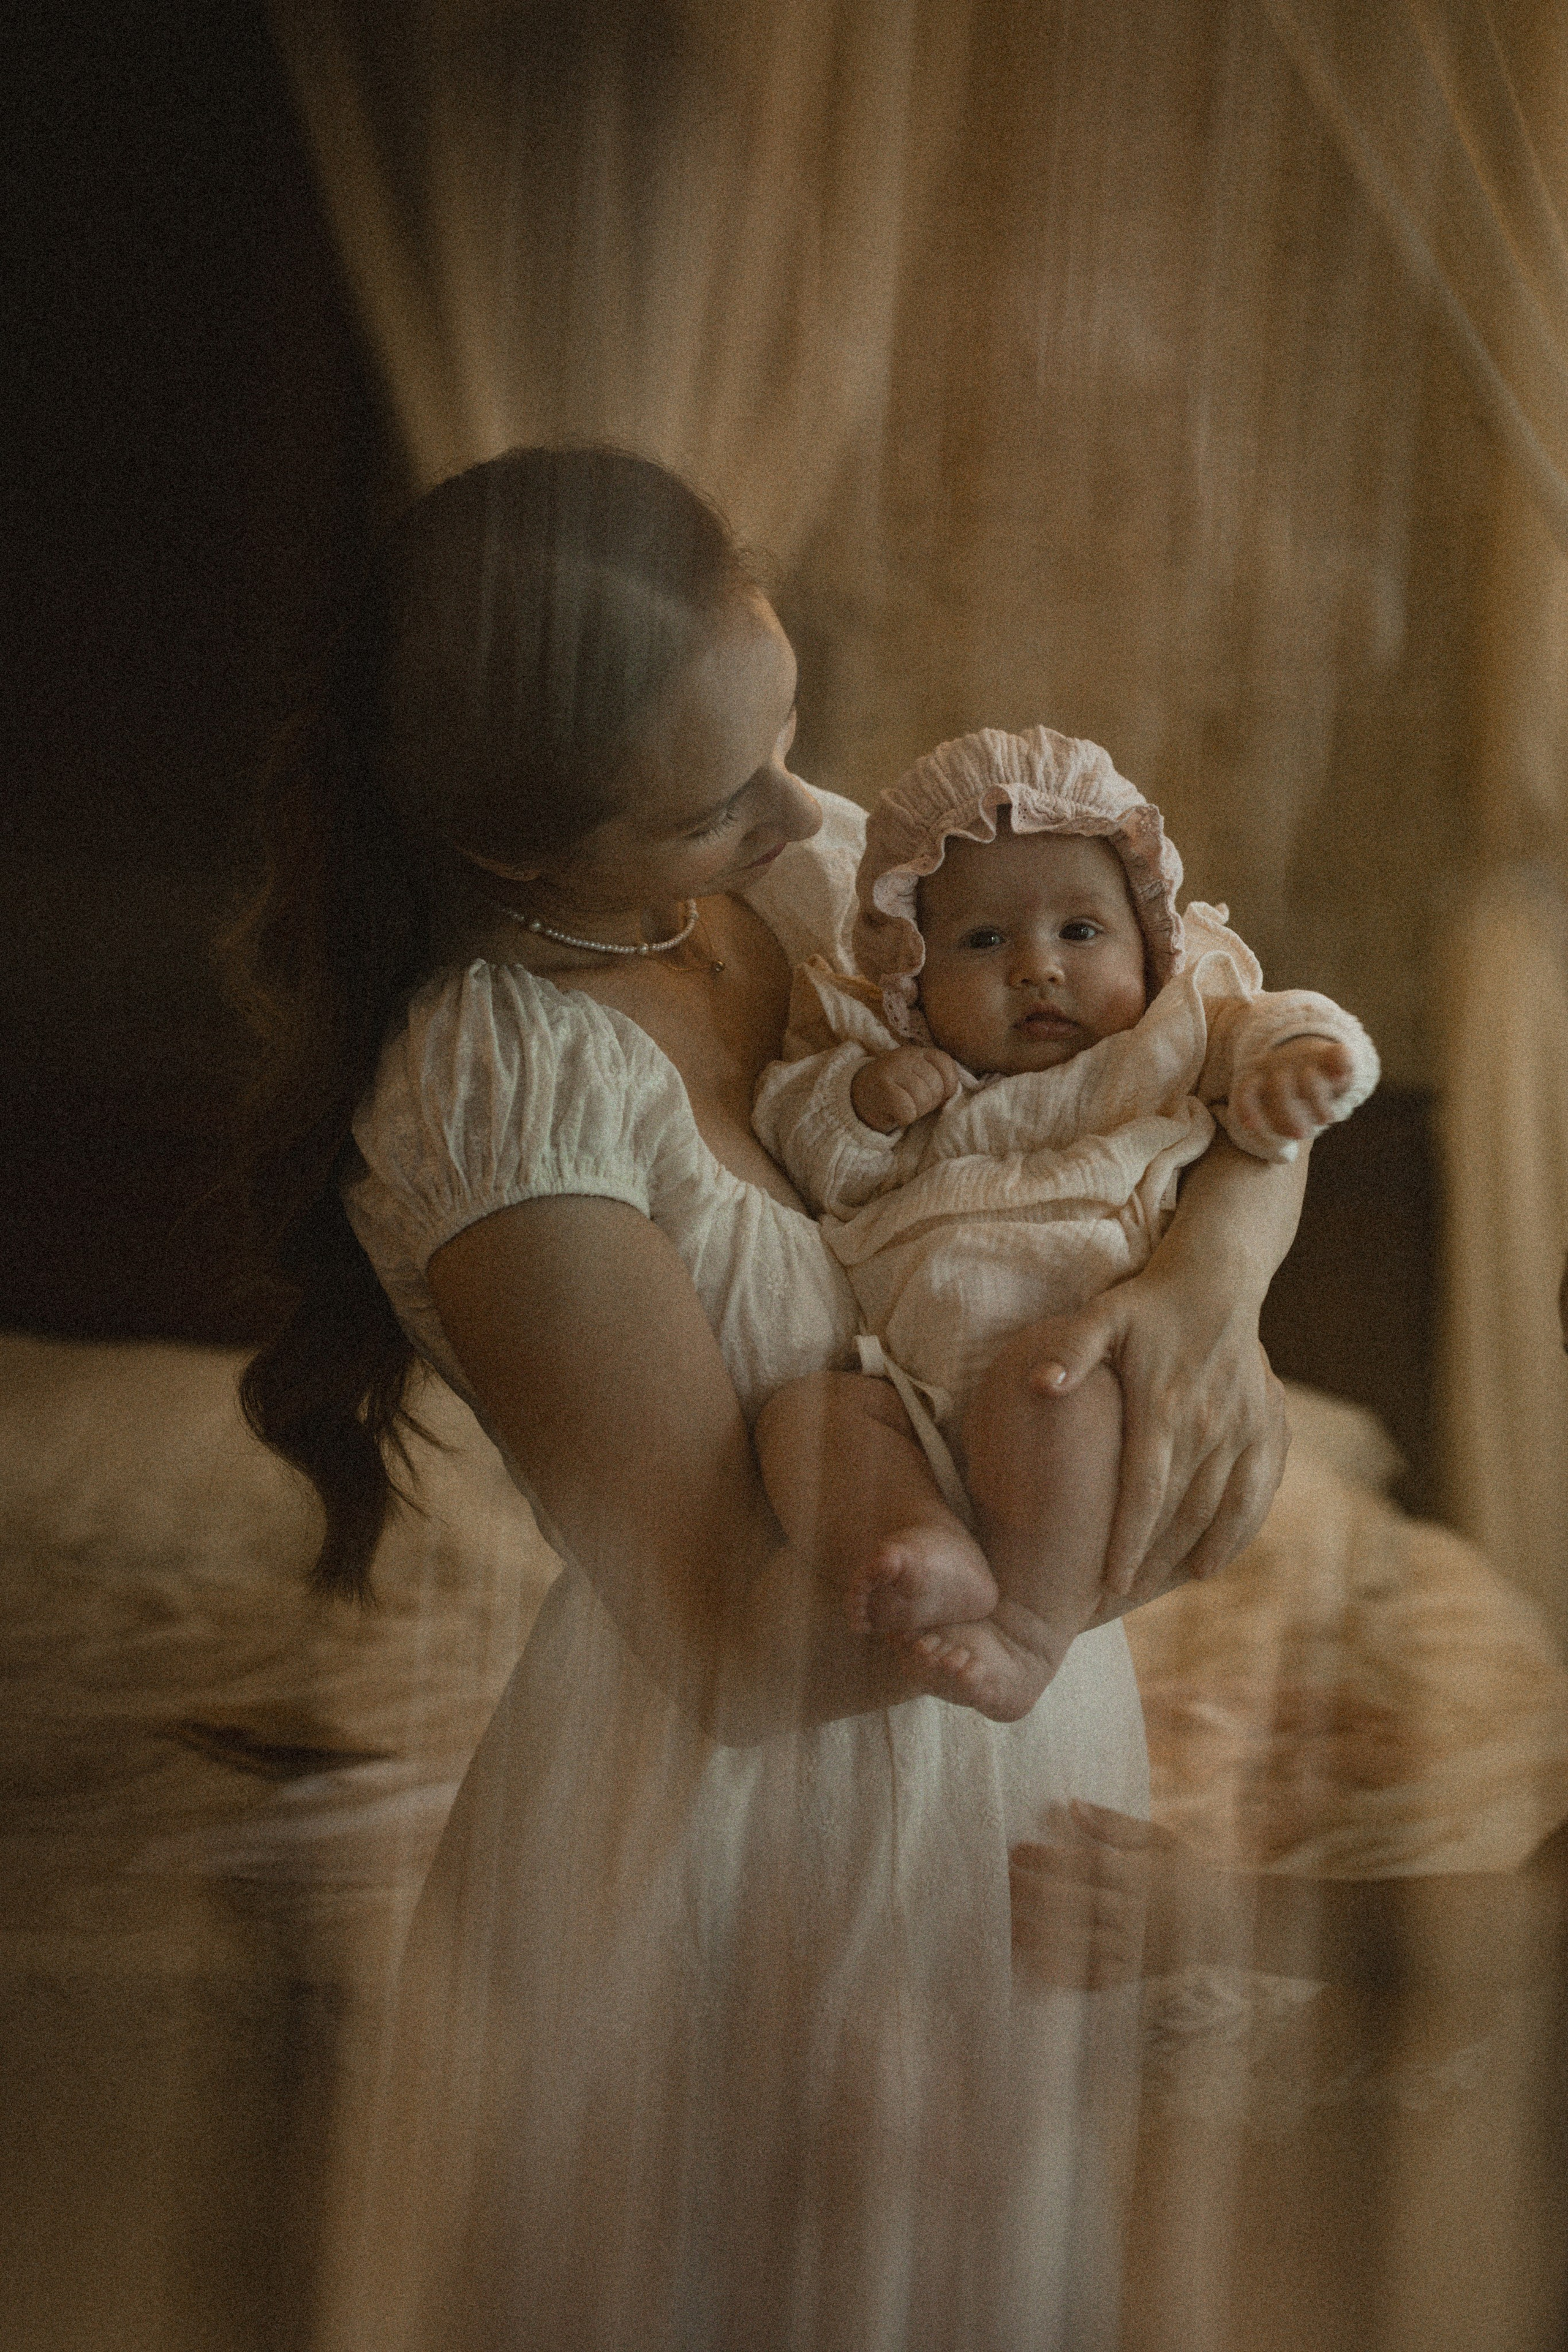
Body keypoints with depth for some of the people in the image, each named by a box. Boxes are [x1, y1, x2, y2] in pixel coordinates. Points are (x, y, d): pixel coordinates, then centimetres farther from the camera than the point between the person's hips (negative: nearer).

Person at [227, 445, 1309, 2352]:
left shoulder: (805, 859, -7)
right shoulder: (499, 1104, -28)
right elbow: (739, 1646, -29)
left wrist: (1212, 1281, -23)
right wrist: (1100, 1511, -39)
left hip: (1006, 1720, 7)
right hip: (748, 1816, -6)